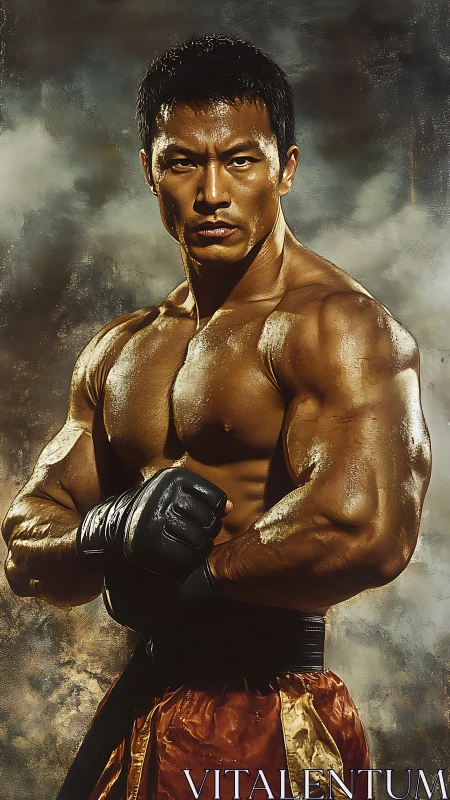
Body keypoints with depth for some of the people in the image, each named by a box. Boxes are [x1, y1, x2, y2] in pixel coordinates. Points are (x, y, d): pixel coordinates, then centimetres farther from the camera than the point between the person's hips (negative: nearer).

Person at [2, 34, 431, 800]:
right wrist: (111, 536, -16)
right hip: (139, 711, 7)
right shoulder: (119, 351, 9)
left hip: (271, 726, -6)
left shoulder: (337, 327, -13)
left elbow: (361, 529, -30)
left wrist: (186, 574, -15)